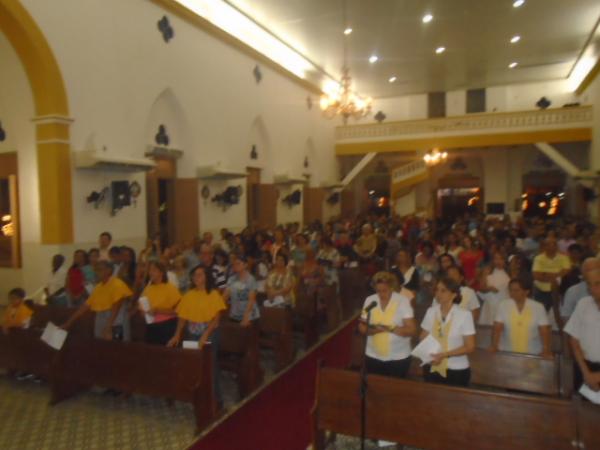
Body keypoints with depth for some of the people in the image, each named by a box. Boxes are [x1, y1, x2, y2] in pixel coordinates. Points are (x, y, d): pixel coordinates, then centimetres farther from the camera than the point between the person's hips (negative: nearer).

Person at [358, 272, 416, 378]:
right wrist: (371, 330, -21)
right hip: (373, 356, 3)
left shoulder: (402, 301, -10)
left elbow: (412, 329, -13)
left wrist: (390, 328, -27)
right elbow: (361, 327, 1)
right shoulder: (369, 300, -2)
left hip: (398, 358, -2)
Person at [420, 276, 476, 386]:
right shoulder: (431, 312, -2)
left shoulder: (464, 315, -12)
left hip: (457, 370, -3)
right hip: (432, 368, 3)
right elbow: (423, 338, 8)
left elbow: (470, 347, -9)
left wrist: (444, 354, -19)